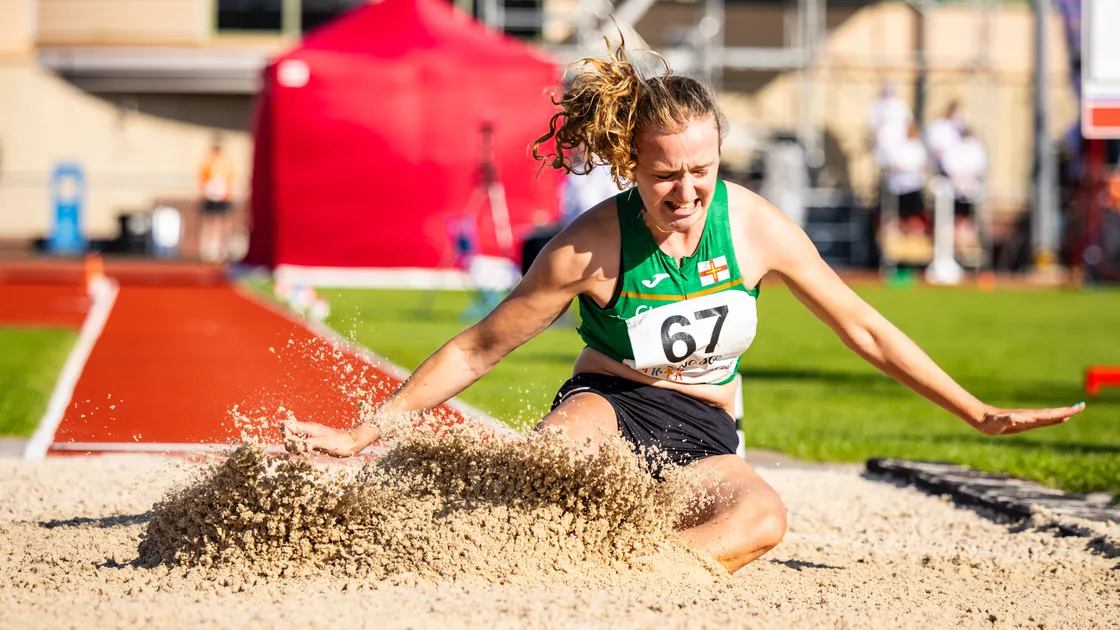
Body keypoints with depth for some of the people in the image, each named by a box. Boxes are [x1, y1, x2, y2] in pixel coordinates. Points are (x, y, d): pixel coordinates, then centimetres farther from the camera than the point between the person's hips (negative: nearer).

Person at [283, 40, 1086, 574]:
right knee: (559, 451, -42)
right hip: (608, 404, -2)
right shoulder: (590, 249, -15)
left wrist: (979, 413, 6)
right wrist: (365, 433, -7)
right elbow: (477, 349, -6)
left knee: (762, 516, -36)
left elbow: (863, 327, 4)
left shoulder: (756, 226, -8)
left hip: (702, 434, 2)